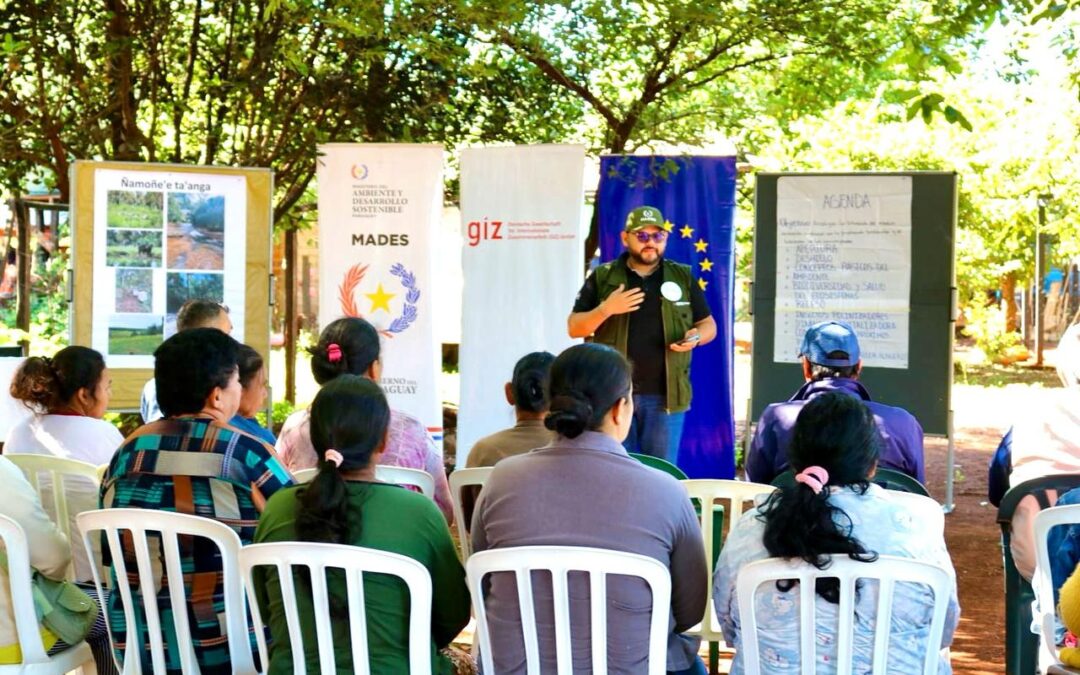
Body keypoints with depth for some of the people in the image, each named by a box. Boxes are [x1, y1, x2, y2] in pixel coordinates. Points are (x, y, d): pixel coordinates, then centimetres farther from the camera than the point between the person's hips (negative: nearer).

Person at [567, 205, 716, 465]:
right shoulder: (602, 277, 5)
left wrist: (696, 337, -9)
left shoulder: (683, 277, 9)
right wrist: (606, 309, -15)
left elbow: (708, 324, 14)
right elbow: (573, 327, 3)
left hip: (665, 394, 1)